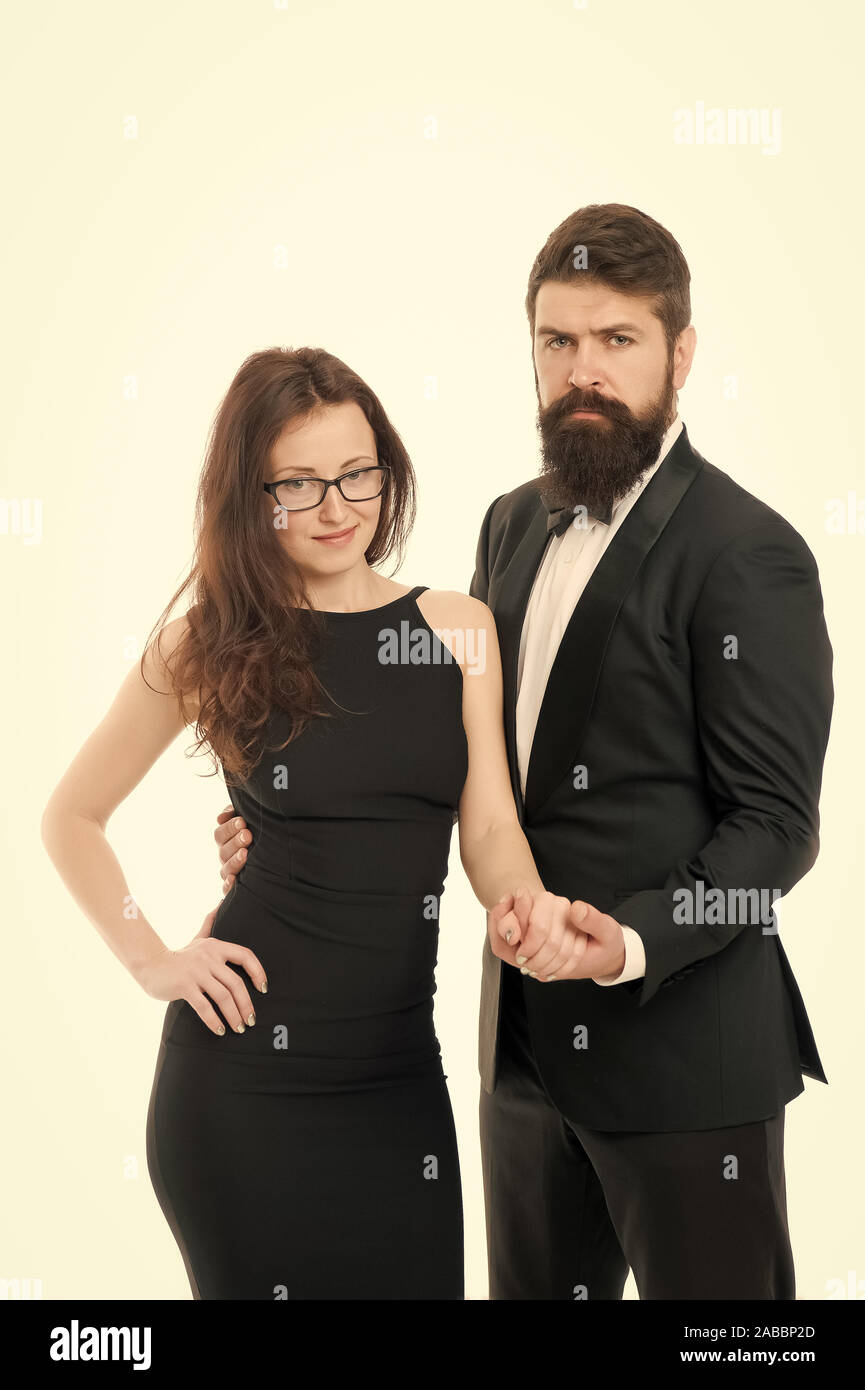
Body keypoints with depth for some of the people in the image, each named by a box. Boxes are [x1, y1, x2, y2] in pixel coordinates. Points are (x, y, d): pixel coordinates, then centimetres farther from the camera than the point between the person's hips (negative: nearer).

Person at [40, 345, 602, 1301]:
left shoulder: (460, 630, 4)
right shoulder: (212, 644, -2)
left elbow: (489, 831, -1)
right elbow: (70, 818, 8)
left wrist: (533, 910, -22)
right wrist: (151, 961, -1)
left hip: (400, 1066, 3)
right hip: (246, 1066, -2)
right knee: (261, 1281, 9)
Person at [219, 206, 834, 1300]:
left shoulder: (748, 553, -15)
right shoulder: (515, 525, 8)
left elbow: (775, 822, -15)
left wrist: (633, 944, -28)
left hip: (680, 1040, -7)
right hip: (528, 1042, 7)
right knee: (531, 1289, 21)